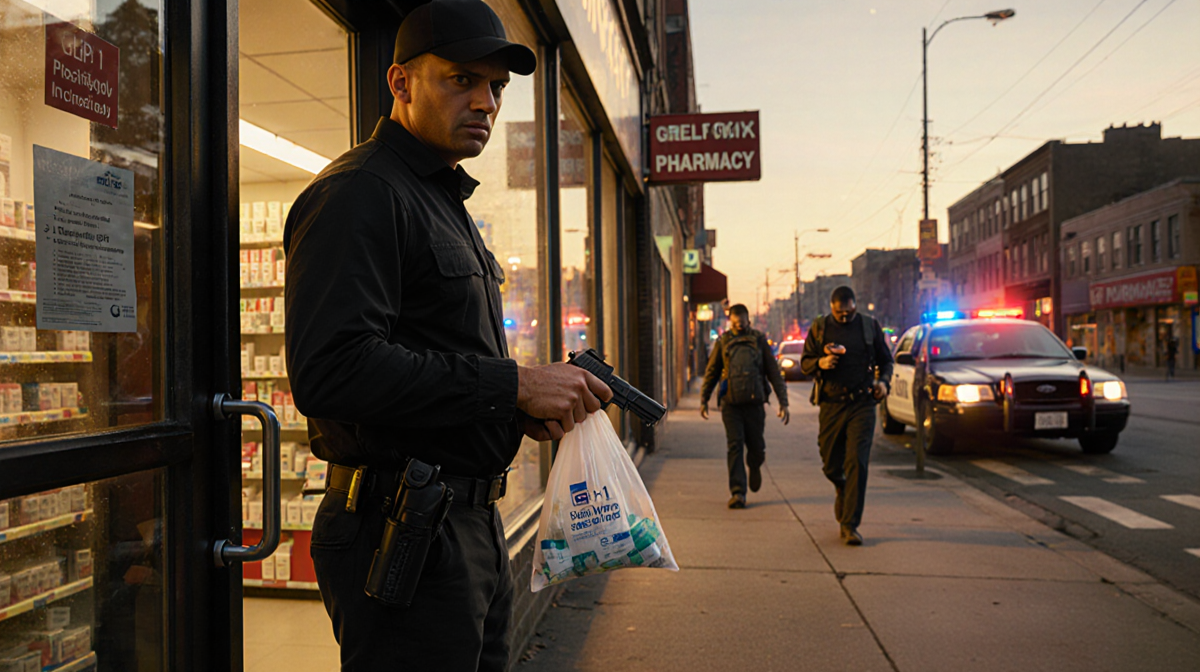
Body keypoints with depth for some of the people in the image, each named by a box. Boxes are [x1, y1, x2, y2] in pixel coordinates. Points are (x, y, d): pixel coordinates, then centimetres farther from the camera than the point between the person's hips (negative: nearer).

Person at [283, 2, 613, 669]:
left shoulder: (446, 203, 19)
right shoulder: (359, 193, -13)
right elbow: (330, 370, -26)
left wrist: (529, 407, 5)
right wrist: (512, 384, -22)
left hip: (474, 528, 10)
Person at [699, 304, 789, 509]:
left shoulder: (759, 340, 6)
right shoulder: (722, 342, 6)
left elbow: (774, 372, 5)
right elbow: (711, 372, 13)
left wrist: (783, 402, 0)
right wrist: (703, 399, 12)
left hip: (754, 403, 0)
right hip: (730, 404, 0)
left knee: (756, 448, 6)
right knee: (734, 447, -6)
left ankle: (755, 468, 41)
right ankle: (737, 492, -3)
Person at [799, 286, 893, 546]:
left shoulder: (870, 325, 7)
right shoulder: (819, 327, 6)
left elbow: (885, 360, 16)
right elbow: (804, 362, 7)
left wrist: (883, 381, -3)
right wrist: (820, 363, -15)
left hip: (862, 404, -1)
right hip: (831, 405, 1)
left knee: (857, 462, -10)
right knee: (831, 464, 7)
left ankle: (850, 524, -5)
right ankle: (841, 489, 43)